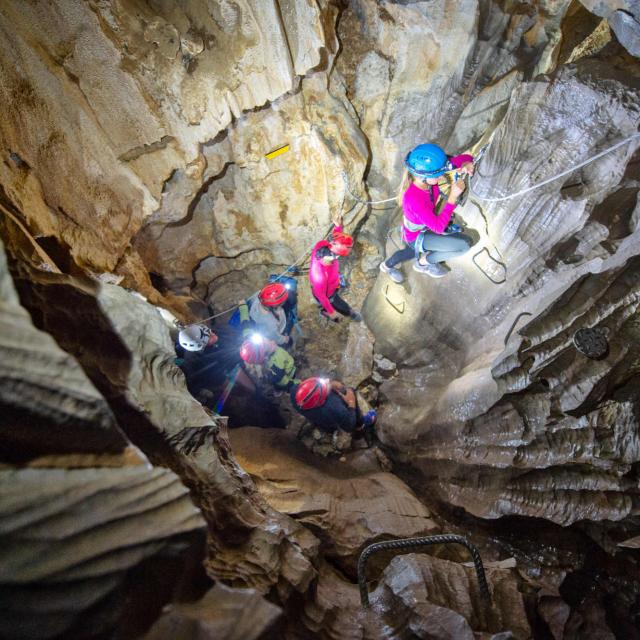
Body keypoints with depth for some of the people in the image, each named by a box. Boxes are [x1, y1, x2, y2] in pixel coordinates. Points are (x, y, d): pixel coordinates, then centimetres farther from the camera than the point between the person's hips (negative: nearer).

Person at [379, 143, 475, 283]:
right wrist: (453, 196, -41)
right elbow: (439, 227, -37)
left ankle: (387, 265, 60)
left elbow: (465, 158, -12)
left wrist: (466, 164, -37)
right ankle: (424, 263, 8)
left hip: (424, 226, 7)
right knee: (466, 244, -14)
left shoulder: (426, 175, -23)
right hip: (416, 236, -7)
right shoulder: (414, 199, -42)